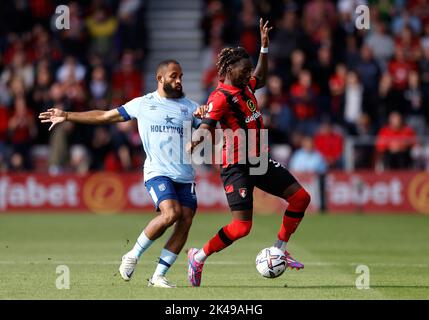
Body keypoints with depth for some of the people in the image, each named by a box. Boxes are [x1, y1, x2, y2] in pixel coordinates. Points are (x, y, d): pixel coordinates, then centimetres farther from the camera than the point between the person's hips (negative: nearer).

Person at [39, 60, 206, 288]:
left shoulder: (189, 106, 14)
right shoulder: (143, 104, 9)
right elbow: (105, 116, 14)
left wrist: (206, 116, -16)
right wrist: (66, 116, 14)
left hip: (185, 175, 4)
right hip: (158, 172, -4)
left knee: (185, 220, -9)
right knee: (170, 213, -25)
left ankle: (158, 276, -1)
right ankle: (133, 255, -5)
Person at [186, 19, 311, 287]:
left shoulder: (245, 87, 9)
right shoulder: (221, 96, -16)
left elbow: (261, 79, 32)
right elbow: (207, 124, -29)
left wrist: (264, 46, 26)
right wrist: (199, 137, -52)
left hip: (259, 161, 9)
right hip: (237, 167, -9)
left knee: (300, 197, 3)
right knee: (242, 226, -14)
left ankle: (279, 249, 16)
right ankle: (198, 257, 5)